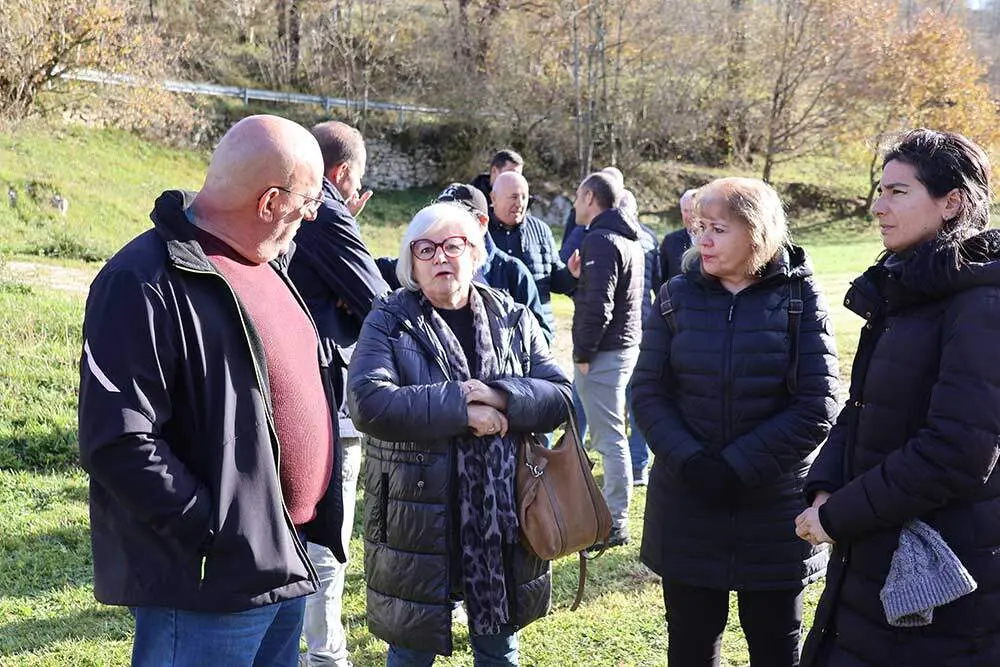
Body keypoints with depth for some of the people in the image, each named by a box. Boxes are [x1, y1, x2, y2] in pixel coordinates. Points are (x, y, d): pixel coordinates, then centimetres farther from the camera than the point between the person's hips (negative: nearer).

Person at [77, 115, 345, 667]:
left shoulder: (266, 264, 11)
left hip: (285, 568, 9)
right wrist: (216, 536, -20)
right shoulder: (146, 283, -19)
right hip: (210, 586, -9)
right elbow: (120, 443, -25)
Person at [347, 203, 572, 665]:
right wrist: (460, 408, -23)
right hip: (418, 518, -3)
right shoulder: (389, 322, -3)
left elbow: (559, 396, 0)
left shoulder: (513, 319, 6)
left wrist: (502, 397, -18)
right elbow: (368, 402, -18)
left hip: (502, 514, 3)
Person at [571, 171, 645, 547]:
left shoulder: (600, 240, -15)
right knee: (611, 434, 15)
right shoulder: (630, 239, 16)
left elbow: (598, 305, -21)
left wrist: (583, 353, -14)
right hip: (627, 344, 10)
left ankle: (615, 523, -2)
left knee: (609, 436, -6)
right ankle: (613, 513, 22)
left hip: (604, 351, -10)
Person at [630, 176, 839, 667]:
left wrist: (736, 468, -18)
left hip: (773, 511, -2)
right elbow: (647, 391, -2)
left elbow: (816, 408, -11)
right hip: (685, 506, 2)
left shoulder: (799, 300, -6)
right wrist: (689, 461, -17)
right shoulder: (677, 297, 1)